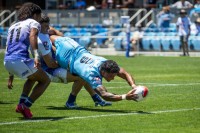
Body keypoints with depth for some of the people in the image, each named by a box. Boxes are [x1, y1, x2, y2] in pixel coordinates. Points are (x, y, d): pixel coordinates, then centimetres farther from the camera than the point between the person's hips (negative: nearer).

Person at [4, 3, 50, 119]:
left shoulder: (13, 27, 29)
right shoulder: (34, 23, 8)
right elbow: (32, 36, -16)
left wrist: (11, 76, 32)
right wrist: (36, 55, -31)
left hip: (7, 61, 7)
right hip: (20, 60, -7)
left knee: (33, 77, 33)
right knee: (45, 81, 11)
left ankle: (21, 104, 16)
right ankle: (25, 106, -3)